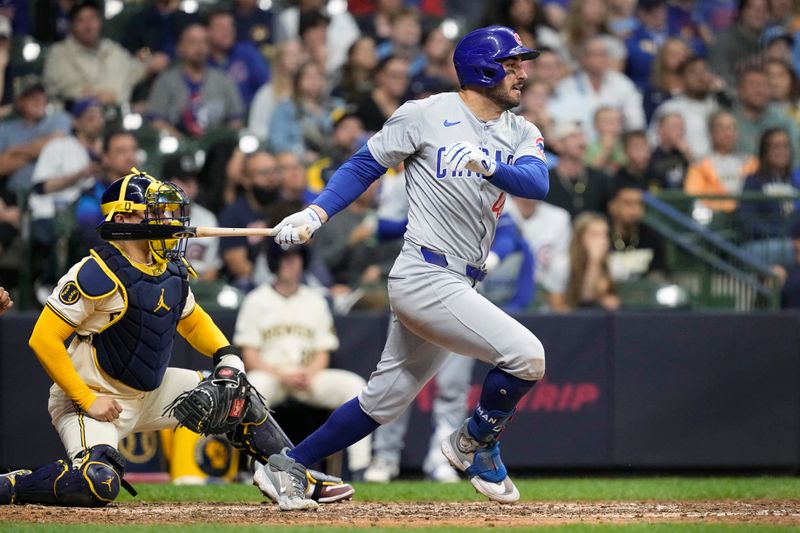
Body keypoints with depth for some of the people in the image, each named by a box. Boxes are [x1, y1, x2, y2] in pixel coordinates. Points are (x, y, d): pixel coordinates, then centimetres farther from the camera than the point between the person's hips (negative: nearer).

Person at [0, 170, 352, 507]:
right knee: (99, 484, -32)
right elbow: (43, 339, -23)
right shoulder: (99, 274, -22)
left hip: (150, 393, 8)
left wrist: (227, 354, 2)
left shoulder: (173, 270, 2)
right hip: (96, 398, -8)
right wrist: (87, 401, -22)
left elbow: (191, 320, 22)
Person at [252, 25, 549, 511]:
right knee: (526, 355, -17)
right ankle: (476, 443, 7)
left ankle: (287, 469, 22)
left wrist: (490, 164, -29)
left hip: (459, 285, 7)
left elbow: (537, 182, -9)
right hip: (425, 277, -7)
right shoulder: (426, 115, -5)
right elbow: (365, 165, 2)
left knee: (385, 401, 12)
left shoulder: (521, 133, 10)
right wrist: (315, 214, -9)